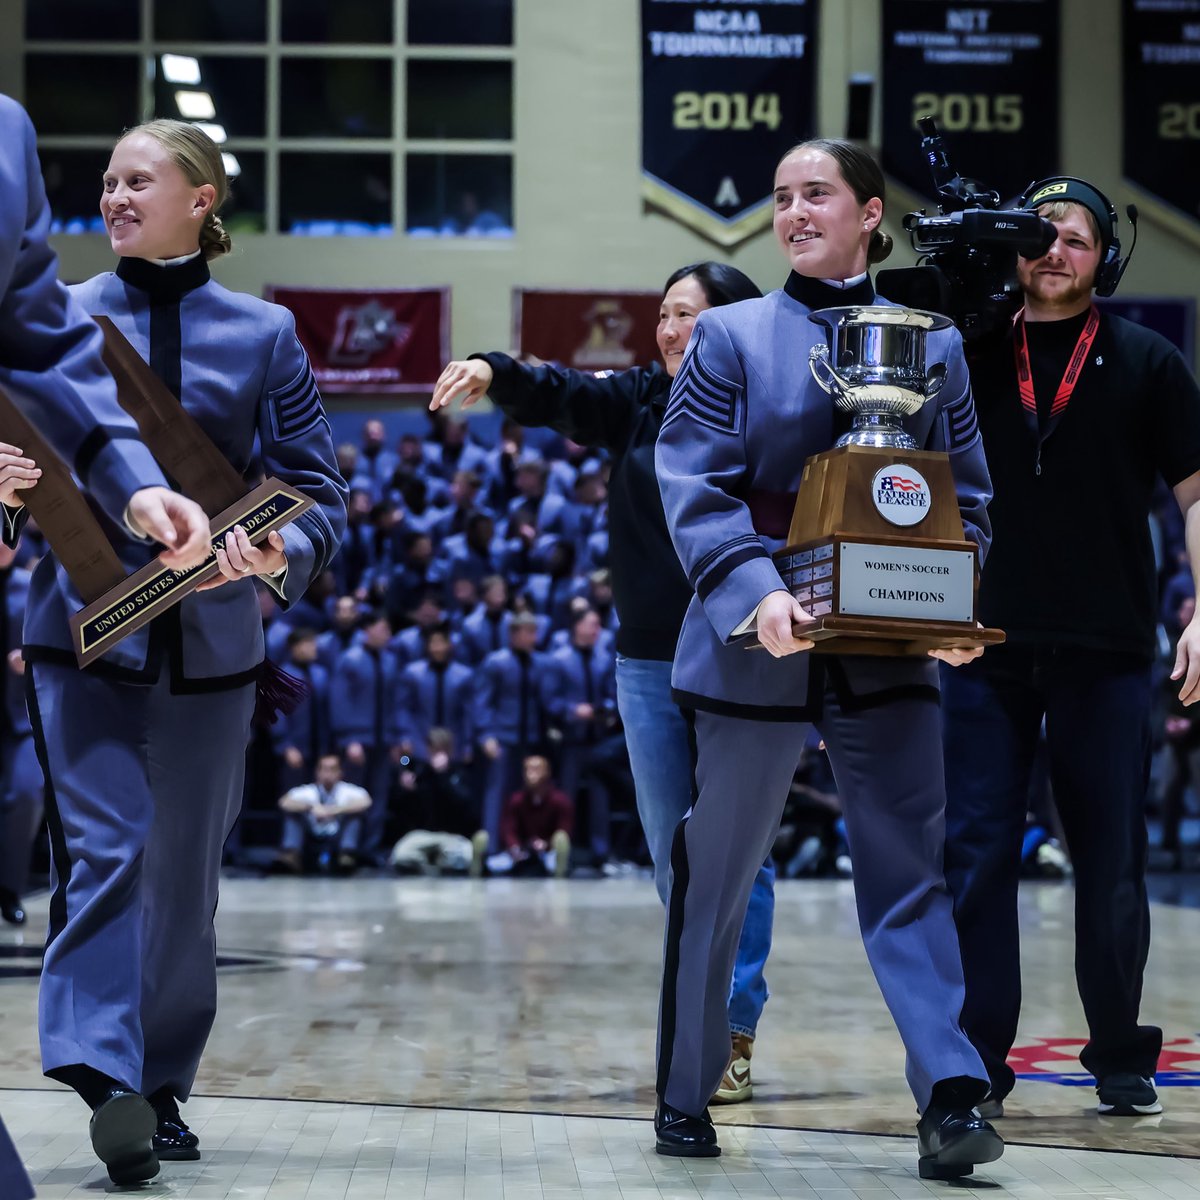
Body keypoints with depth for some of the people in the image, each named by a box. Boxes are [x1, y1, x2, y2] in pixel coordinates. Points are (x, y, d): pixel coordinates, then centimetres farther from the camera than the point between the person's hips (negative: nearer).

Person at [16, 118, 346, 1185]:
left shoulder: (262, 333, 5)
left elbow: (319, 486, 4)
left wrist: (283, 552, -18)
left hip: (209, 640, 1)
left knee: (185, 872, 9)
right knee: (101, 851, -15)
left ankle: (162, 1088, 21)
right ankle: (104, 1071, -21)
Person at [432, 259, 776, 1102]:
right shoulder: (639, 401, 8)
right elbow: (560, 397, -6)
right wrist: (494, 374, -27)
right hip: (649, 663, 5)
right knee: (672, 858, 11)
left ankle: (733, 1034, 3)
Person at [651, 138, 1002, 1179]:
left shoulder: (932, 346, 10)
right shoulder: (733, 336, 4)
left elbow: (967, 498, 9)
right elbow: (694, 486, -5)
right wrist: (754, 591, -22)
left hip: (889, 658, 1)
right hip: (755, 655, -1)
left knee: (909, 873, -6)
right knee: (715, 881, 8)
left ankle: (951, 1099, -11)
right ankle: (685, 1101, 21)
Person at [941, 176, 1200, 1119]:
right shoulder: (971, 356, 7)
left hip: (1106, 652, -1)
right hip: (990, 644, 1)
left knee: (1110, 864, 6)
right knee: (976, 856, 0)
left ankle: (1121, 1059, 20)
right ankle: (976, 1060, 7)